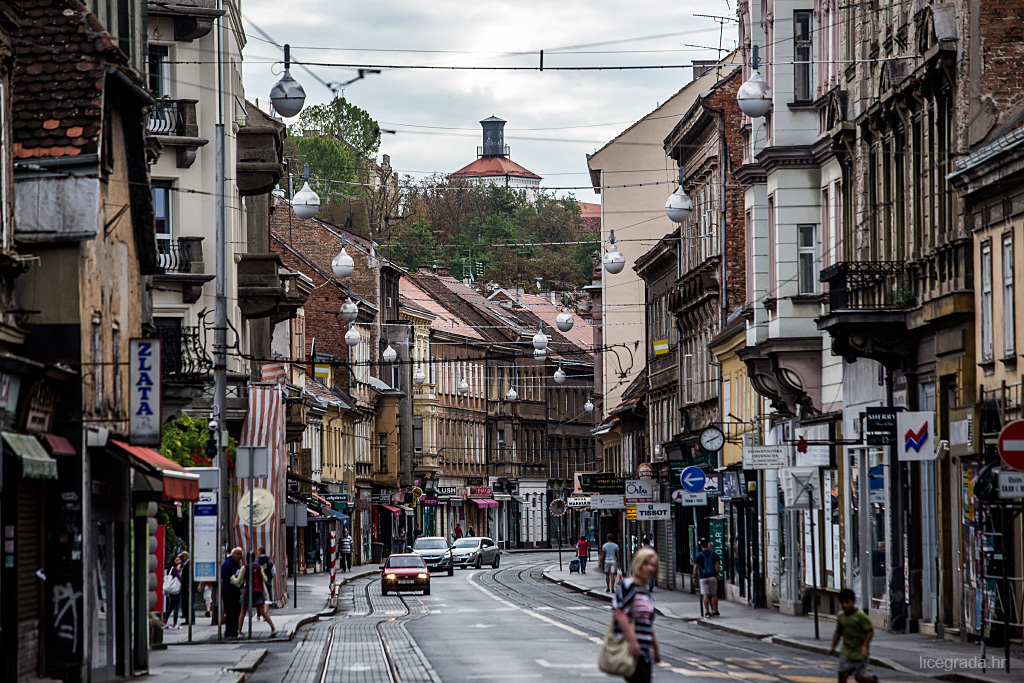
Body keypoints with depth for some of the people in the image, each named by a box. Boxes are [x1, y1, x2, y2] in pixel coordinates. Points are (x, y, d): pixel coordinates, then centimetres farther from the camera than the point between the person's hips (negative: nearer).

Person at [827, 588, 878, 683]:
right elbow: (838, 632, 16)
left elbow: (870, 631, -14)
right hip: (846, 652, 5)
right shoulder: (840, 616, 3)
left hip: (860, 653, -5)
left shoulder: (860, 616, -16)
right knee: (842, 674, -6)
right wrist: (832, 647, 11)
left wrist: (864, 646, -24)